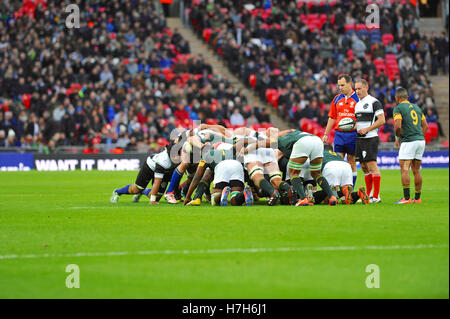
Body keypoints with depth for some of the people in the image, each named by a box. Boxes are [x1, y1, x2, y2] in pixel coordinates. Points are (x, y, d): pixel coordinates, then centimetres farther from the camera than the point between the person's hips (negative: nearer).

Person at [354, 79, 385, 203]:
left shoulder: (374, 102, -8)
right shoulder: (357, 104, 18)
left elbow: (381, 120, -14)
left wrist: (366, 129, -18)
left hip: (370, 138, -8)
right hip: (359, 138, 9)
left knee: (372, 166, -11)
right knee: (364, 168, 10)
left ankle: (376, 196, -10)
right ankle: (368, 195, 16)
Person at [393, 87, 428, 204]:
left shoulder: (398, 108, -5)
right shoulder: (416, 107, 17)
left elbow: (398, 126, -17)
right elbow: (425, 126, 17)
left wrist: (398, 138, 0)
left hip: (408, 141, -7)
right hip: (421, 140, 7)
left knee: (404, 170, -7)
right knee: (416, 171, 11)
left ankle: (406, 198, -15)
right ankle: (417, 198, 12)